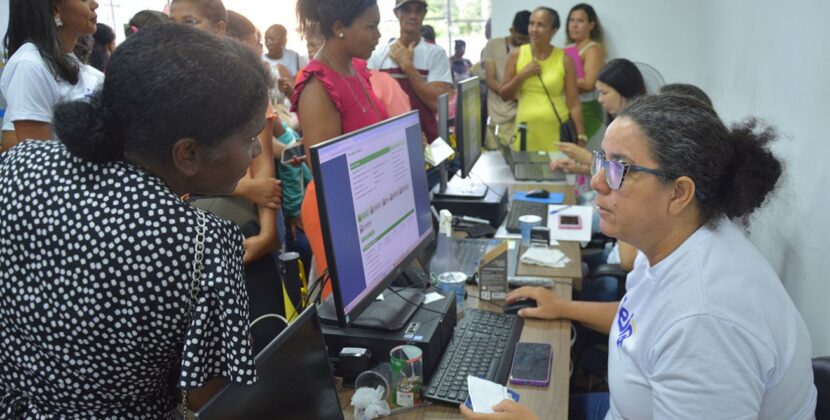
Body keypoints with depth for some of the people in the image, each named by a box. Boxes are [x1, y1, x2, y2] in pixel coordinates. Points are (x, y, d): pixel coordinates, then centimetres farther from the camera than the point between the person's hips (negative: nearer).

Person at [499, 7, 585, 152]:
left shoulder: (564, 59, -2)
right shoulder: (516, 55, 3)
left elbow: (573, 103, -1)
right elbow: (505, 95, 7)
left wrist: (581, 137, -5)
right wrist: (522, 75, -9)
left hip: (557, 131, -1)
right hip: (526, 131, 1)